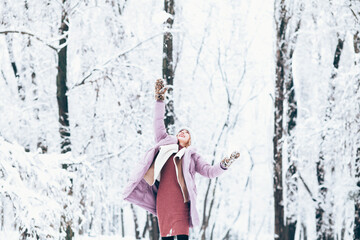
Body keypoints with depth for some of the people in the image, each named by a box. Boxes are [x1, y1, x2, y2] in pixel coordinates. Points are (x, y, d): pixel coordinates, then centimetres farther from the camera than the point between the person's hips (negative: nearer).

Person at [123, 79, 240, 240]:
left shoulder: (192, 156, 19)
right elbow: (158, 124, 24)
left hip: (180, 201, -2)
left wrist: (224, 164, -6)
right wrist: (160, 100, 20)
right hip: (162, 199, 2)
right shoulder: (166, 144, 24)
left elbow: (209, 171, 10)